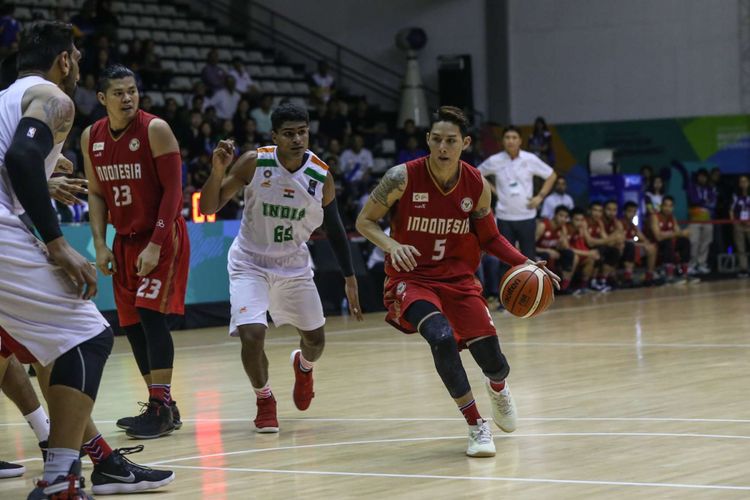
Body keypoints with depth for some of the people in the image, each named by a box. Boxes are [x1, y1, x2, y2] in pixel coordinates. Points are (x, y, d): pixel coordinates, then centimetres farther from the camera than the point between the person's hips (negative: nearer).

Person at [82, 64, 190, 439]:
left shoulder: (155, 130, -15)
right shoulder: (91, 138, 2)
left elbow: (172, 190, -16)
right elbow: (97, 194, 10)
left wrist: (156, 245, -20)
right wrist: (101, 245, 1)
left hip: (163, 238, -6)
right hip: (125, 240, 6)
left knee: (151, 314, -17)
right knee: (132, 325, 6)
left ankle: (162, 408, -14)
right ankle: (160, 407, 16)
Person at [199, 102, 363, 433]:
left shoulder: (321, 176, -13)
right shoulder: (254, 163, -19)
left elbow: (334, 228, 2)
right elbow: (208, 209, -18)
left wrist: (350, 279, 4)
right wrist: (218, 170, -35)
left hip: (294, 266, 3)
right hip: (250, 263, -3)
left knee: (315, 339, 12)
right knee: (251, 335, -21)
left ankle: (304, 366, 51)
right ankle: (264, 400, 7)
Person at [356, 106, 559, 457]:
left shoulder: (477, 186, -6)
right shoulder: (403, 178, -16)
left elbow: (489, 238, 7)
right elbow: (364, 221, -6)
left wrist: (525, 263, -8)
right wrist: (392, 246, -25)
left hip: (458, 278, 3)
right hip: (412, 277, -3)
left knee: (494, 363, -2)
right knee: (441, 337, -33)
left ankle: (498, 388, 41)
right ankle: (476, 426, -15)